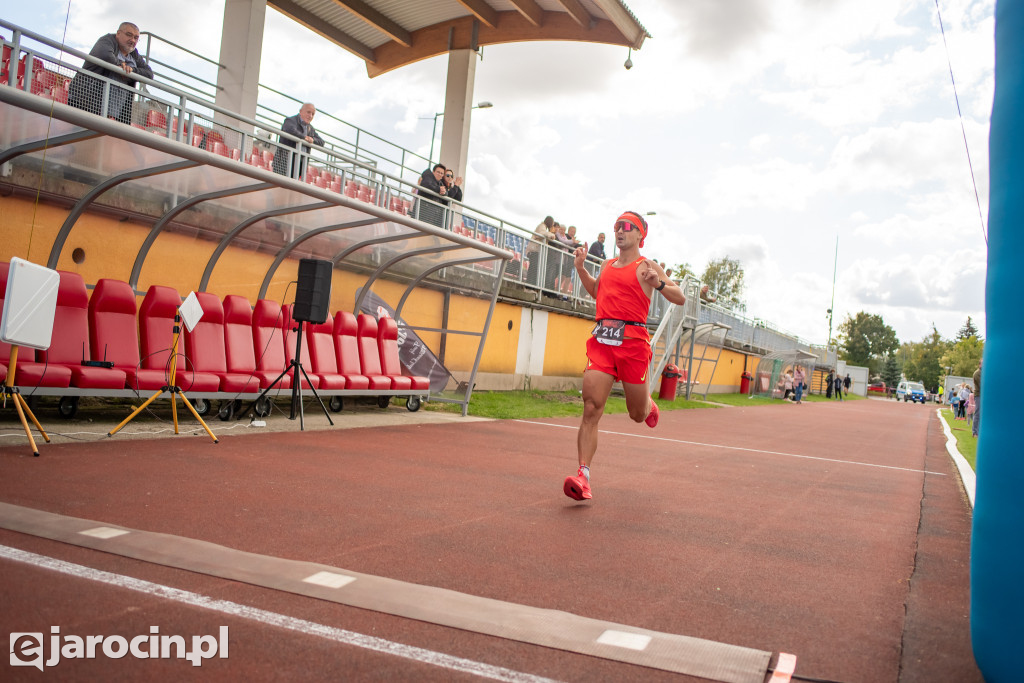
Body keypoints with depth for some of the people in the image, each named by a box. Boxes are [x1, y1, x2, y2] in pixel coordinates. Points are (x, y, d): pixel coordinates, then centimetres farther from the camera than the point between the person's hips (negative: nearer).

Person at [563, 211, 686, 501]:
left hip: (632, 342, -3)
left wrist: (658, 284, -17)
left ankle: (648, 403, 48)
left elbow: (680, 299, 2)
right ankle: (583, 477, -15)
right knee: (591, 409, -12)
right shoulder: (607, 266, 19)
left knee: (637, 415, 10)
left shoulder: (647, 267, 4)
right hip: (601, 340, 3)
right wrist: (580, 267, 23)